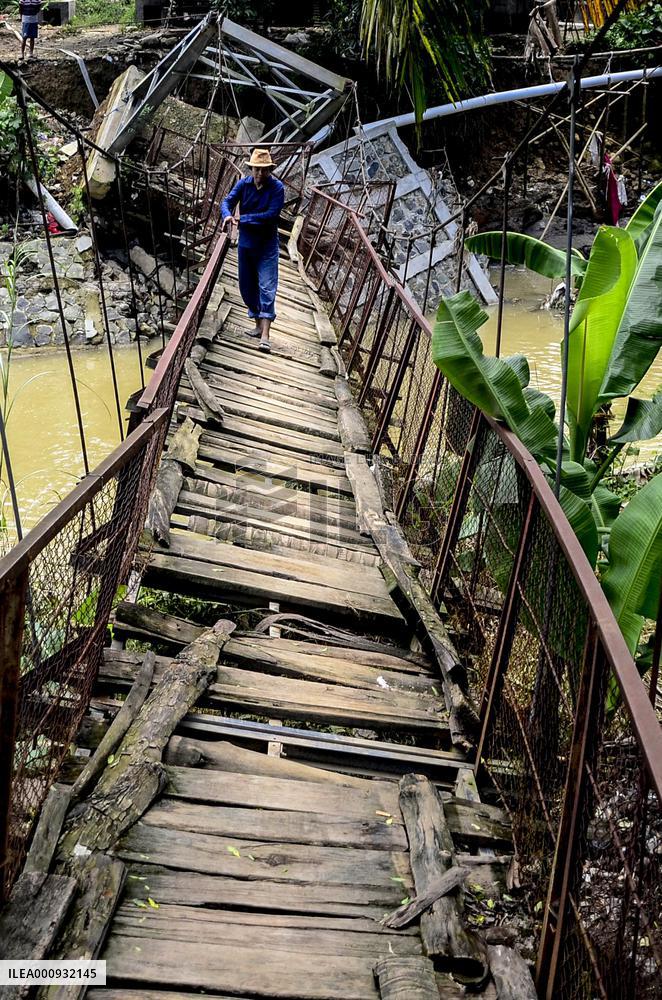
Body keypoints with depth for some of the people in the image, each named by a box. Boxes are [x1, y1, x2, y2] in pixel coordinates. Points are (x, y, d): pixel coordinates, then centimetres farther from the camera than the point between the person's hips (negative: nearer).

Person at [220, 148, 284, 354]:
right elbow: (227, 201, -11)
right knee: (247, 286, 13)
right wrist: (227, 215, -34)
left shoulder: (277, 188, -13)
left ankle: (265, 335, -16)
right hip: (245, 244, 5)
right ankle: (258, 323, 29)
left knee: (266, 288, -11)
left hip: (267, 246, -5)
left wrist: (243, 218, -20)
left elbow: (271, 215, -22)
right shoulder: (244, 184, -1)